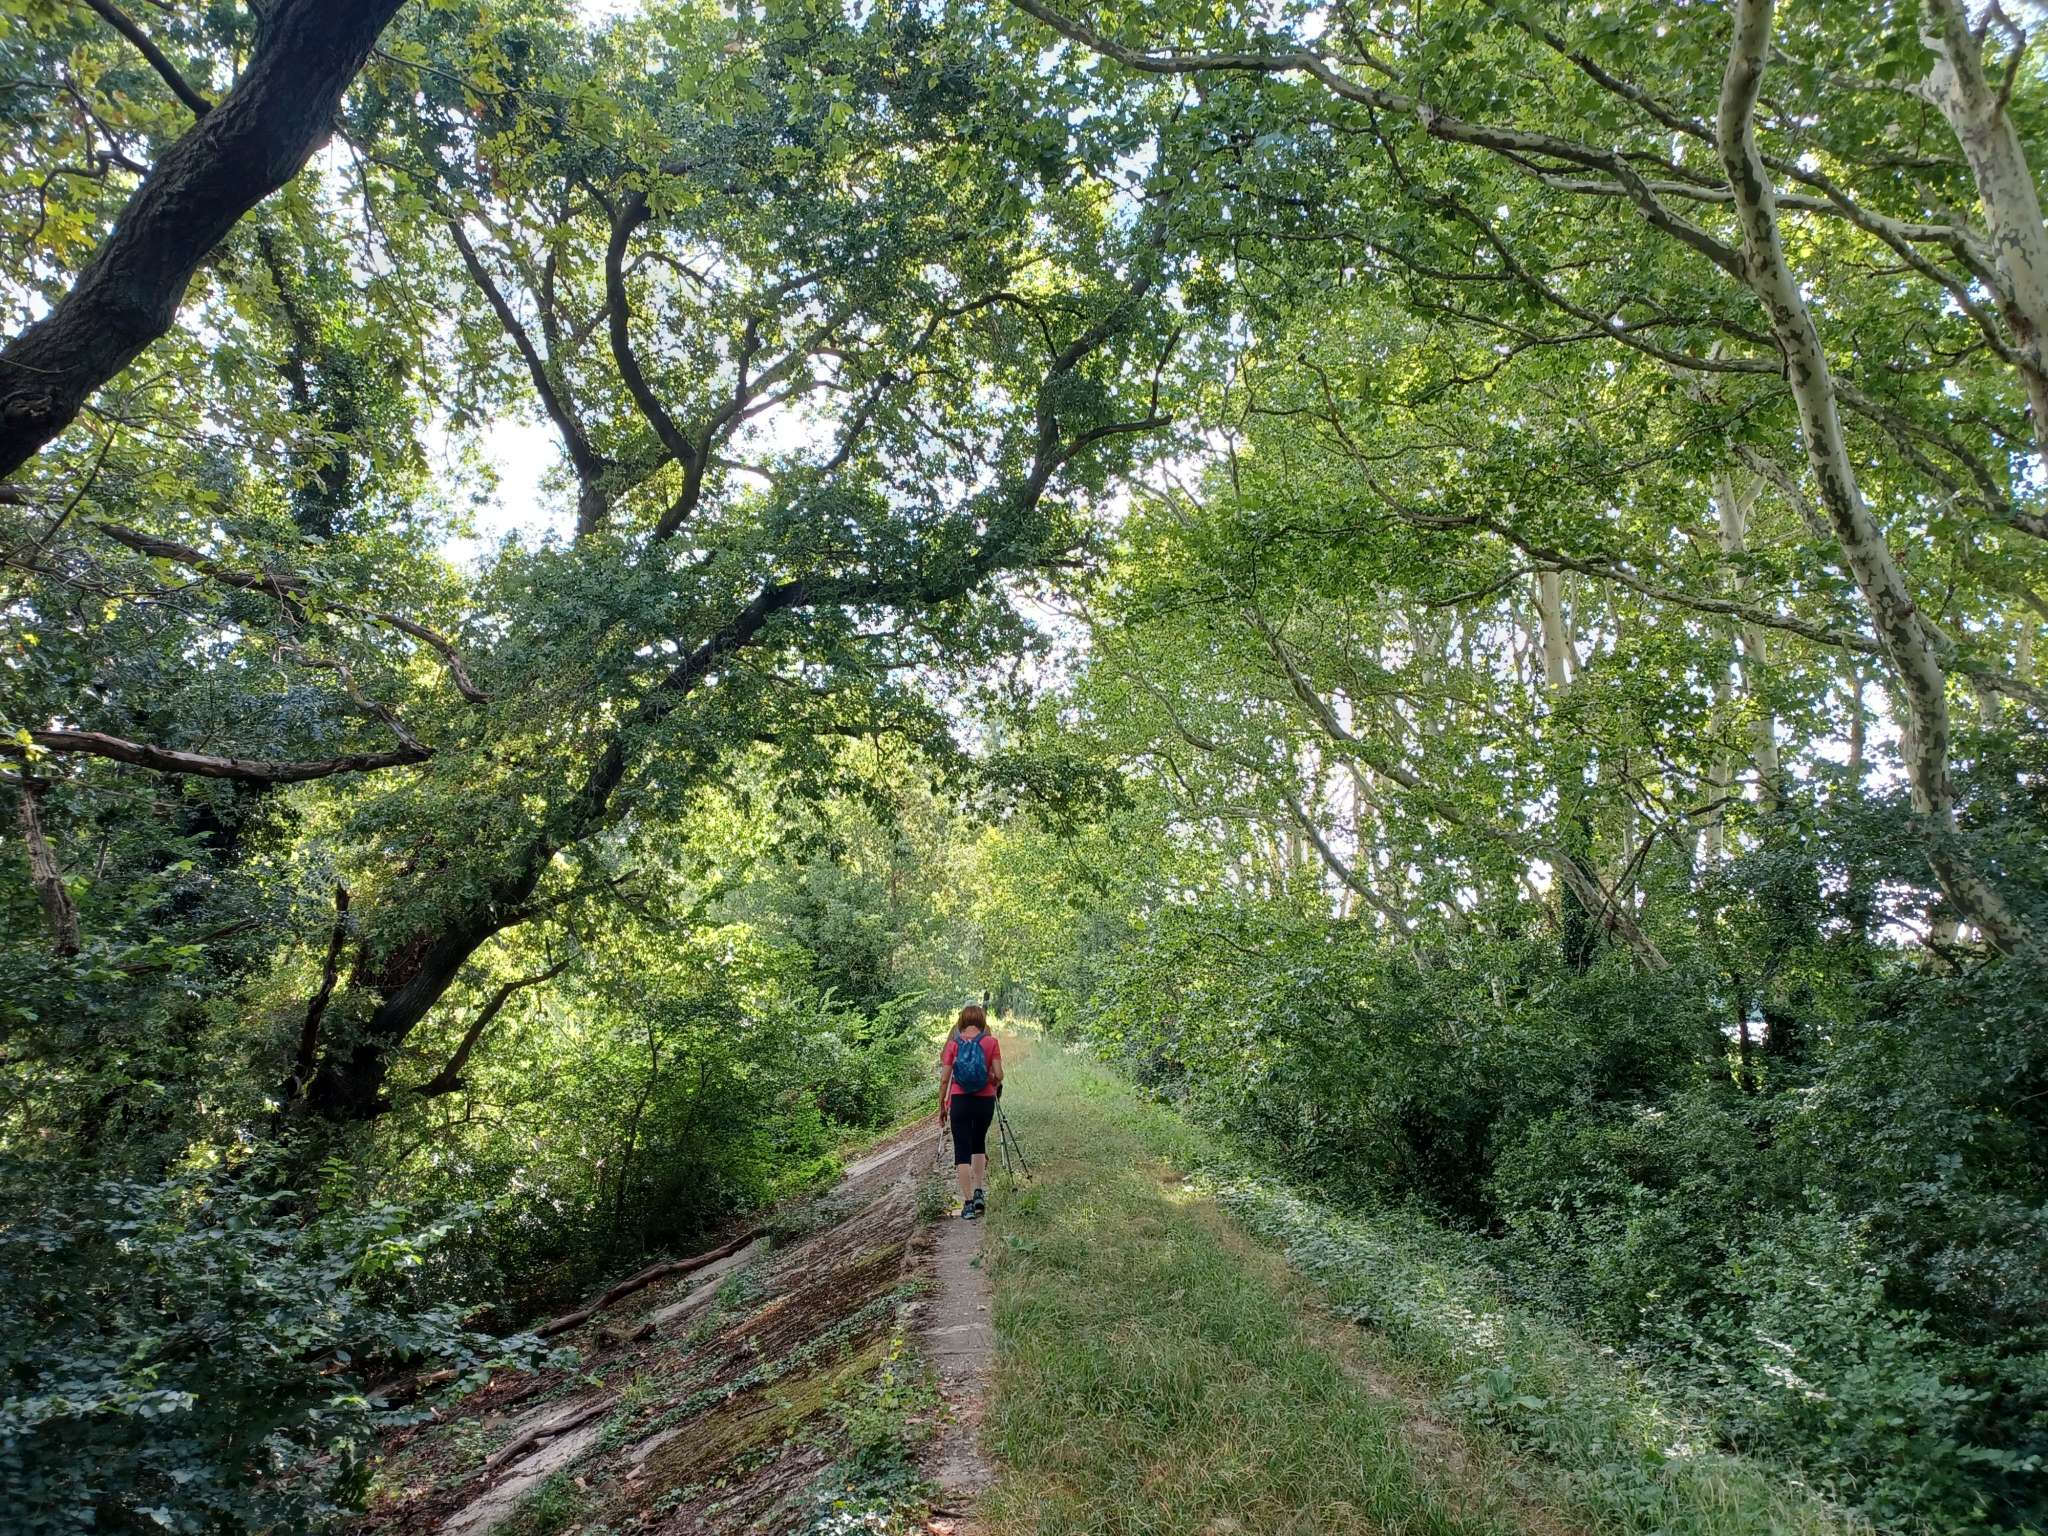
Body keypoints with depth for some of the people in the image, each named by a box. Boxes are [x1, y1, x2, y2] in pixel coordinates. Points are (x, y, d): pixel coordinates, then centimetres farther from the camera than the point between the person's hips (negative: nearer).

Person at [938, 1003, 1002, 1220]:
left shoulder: (953, 1043, -1)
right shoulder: (991, 1042, -2)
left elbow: (944, 1079, -1)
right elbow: (998, 1076, -7)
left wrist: (941, 1107, 8)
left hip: (960, 1099, -1)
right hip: (985, 1100, 1)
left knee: (962, 1151, 2)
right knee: (979, 1144, 23)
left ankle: (968, 1203, -1)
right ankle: (979, 1192, 15)